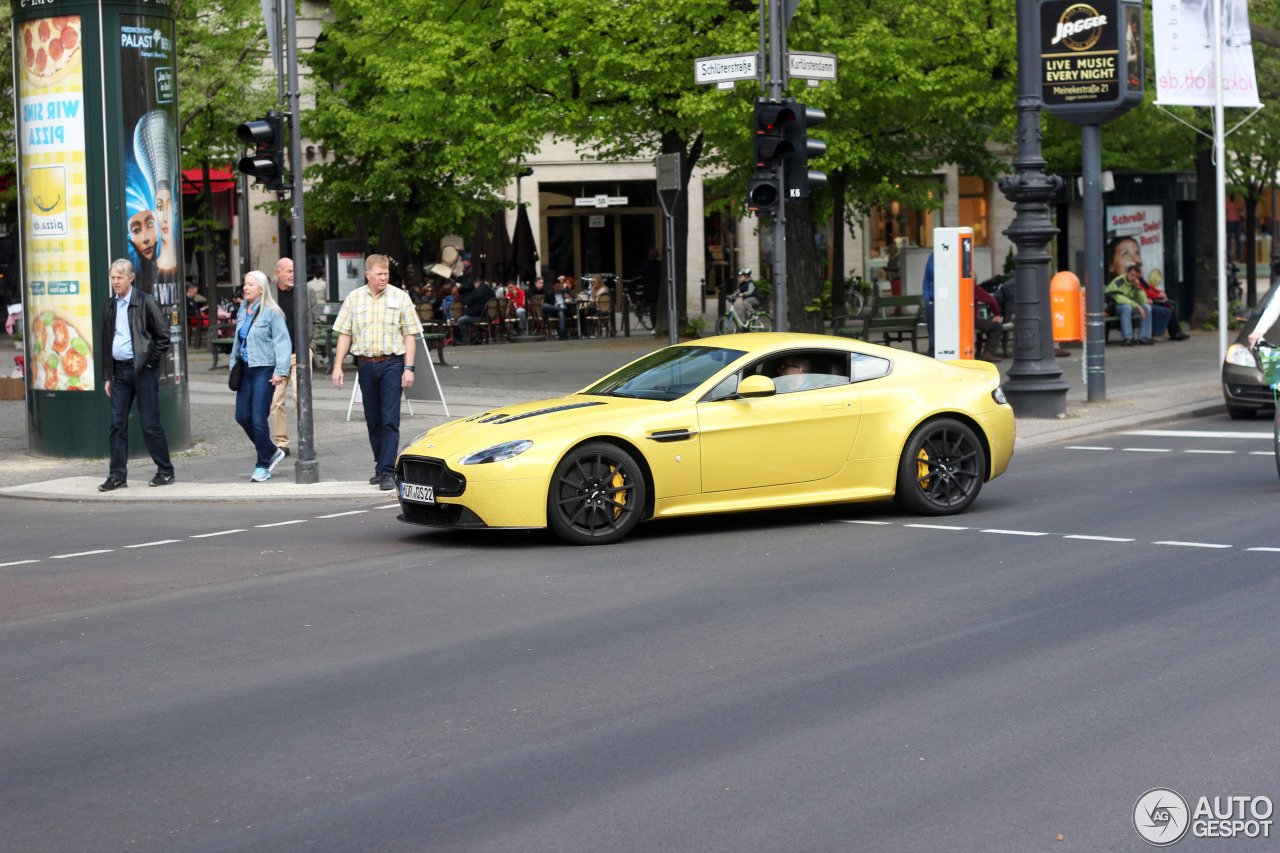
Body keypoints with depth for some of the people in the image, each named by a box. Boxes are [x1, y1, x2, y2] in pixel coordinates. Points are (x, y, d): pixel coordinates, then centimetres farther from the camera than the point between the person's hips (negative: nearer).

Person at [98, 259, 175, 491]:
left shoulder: (146, 302, -5)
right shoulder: (110, 306, 12)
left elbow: (163, 335, -4)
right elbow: (106, 342, 16)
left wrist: (152, 362, -9)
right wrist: (107, 376, 12)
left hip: (142, 370, -5)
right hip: (119, 371, 5)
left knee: (150, 425, -2)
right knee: (117, 424, 2)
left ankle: (165, 472, 9)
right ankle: (117, 476, 6)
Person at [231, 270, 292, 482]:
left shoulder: (271, 312, -9)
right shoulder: (243, 310, 11)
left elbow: (283, 343, -11)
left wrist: (280, 371, -17)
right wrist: (234, 365, 18)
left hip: (264, 369, -7)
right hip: (246, 369, 8)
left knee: (258, 419, -6)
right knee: (242, 417, 7)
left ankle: (263, 466, 7)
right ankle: (272, 452, 25)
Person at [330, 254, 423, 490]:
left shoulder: (400, 297, 1)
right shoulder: (353, 298, 7)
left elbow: (409, 335, 1)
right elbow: (344, 334, 9)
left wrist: (408, 368, -6)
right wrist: (338, 366, 1)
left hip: (392, 363, -3)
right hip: (365, 363, 3)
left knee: (390, 419, -9)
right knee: (373, 421, 10)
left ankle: (387, 472, -10)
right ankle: (380, 467, 21)